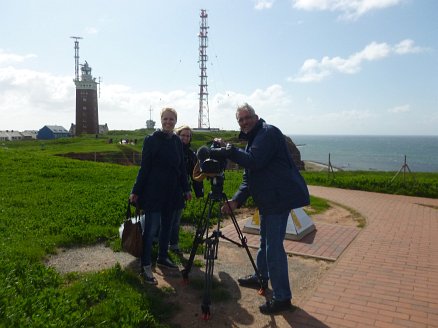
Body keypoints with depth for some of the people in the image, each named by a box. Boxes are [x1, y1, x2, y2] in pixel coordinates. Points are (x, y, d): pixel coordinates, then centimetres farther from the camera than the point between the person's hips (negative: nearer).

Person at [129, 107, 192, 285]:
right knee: (151, 228, -3)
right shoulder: (152, 140, -8)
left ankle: (163, 257, 31)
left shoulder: (177, 141, 7)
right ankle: (146, 266, 7)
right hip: (154, 192, -6)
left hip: (172, 192, 6)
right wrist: (136, 191, -8)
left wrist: (186, 189, 14)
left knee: (167, 226, 15)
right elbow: (144, 167, -8)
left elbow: (182, 167, 13)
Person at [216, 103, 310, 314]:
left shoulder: (268, 133, -10)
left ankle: (282, 298, 2)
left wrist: (228, 149, -15)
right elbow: (248, 179, 14)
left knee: (274, 246, -9)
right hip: (268, 199, 10)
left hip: (279, 198, -10)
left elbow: (254, 161, -25)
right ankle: (261, 277, 43)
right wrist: (236, 201, 2)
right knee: (265, 240, 23)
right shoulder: (252, 140, 19)